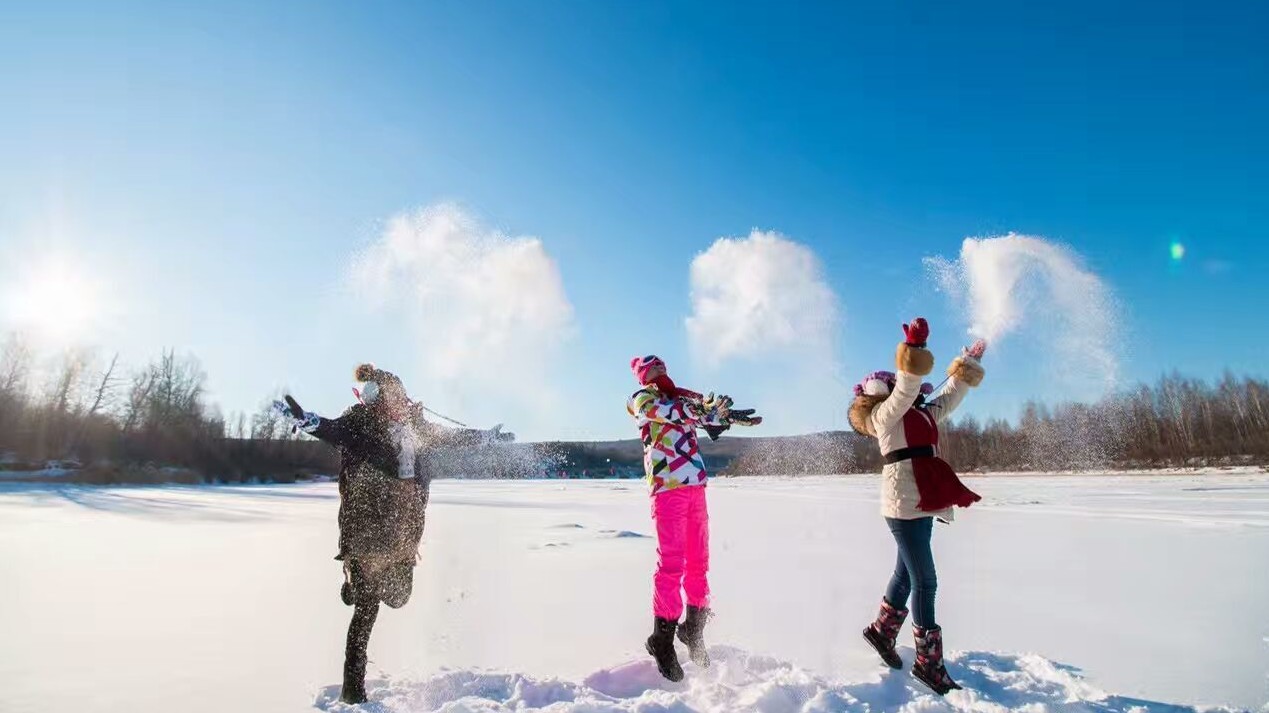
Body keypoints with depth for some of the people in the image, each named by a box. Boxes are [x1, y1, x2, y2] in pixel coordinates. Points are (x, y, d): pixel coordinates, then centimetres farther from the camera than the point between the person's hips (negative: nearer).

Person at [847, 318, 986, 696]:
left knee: (907, 572, 18)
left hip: (923, 501, 9)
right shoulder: (885, 414, -6)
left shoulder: (922, 414, 18)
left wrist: (968, 365, 31)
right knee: (925, 582, -5)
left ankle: (882, 630, 35)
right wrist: (914, 346, -31)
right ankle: (929, 662, 5)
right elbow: (904, 391, -23)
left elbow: (948, 398, 30)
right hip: (904, 500, -9)